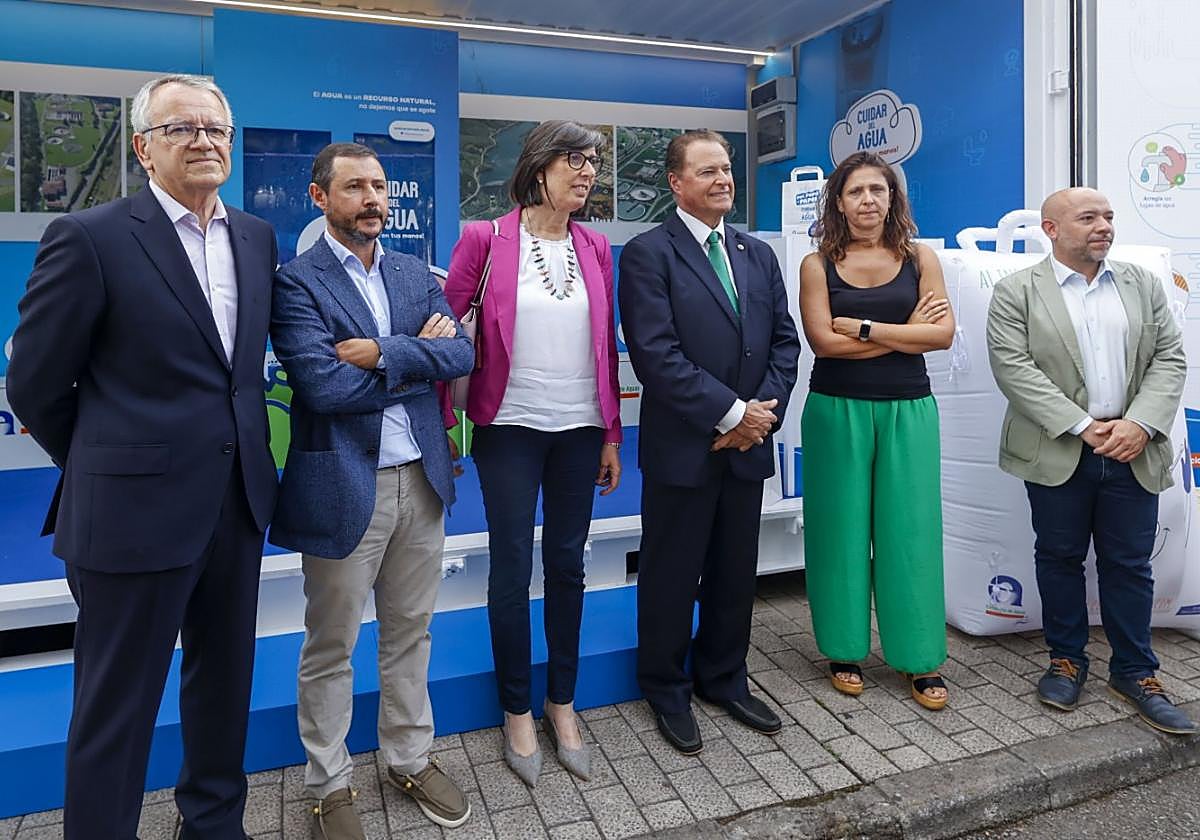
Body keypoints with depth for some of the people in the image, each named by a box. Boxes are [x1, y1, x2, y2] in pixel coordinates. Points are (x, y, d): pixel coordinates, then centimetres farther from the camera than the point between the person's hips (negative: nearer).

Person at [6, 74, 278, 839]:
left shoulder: (258, 237, 7)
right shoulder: (89, 237, -10)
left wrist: (241, 454, 11)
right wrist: (106, 467, 5)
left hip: (238, 503, 6)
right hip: (137, 511, -5)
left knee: (225, 680, 20)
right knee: (117, 704, 9)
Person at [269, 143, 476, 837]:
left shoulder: (416, 273, 10)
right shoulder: (297, 282, -6)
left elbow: (464, 353, -3)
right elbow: (323, 385, -19)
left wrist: (382, 354, -16)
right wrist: (421, 360, -11)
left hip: (421, 480, 5)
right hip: (343, 486, -4)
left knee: (411, 634, 18)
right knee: (331, 648, 11)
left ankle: (411, 760, 37)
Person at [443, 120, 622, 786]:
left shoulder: (595, 249, 7)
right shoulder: (485, 239, -4)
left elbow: (607, 345, 9)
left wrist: (611, 435, 8)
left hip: (579, 429, 4)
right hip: (510, 428, -3)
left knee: (567, 566, 11)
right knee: (511, 569, 5)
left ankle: (561, 704, 28)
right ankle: (518, 712, 23)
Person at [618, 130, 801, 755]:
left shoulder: (758, 255, 13)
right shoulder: (648, 253, -7)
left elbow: (784, 340, 9)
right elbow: (656, 353, -17)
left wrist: (764, 411, -6)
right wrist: (730, 413, -16)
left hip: (748, 444, 6)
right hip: (682, 449, -5)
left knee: (736, 574, 16)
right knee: (672, 577, 8)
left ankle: (724, 680, 35)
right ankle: (666, 691, 28)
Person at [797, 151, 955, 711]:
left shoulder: (920, 258, 6)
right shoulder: (817, 265, 1)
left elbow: (942, 333, -5)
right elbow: (823, 340, -11)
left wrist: (865, 328, -11)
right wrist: (906, 331, -7)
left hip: (907, 411, 1)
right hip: (837, 411, -1)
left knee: (909, 529, 4)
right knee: (842, 529, 6)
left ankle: (921, 659, 18)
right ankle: (845, 650, 22)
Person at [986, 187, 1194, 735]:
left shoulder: (1143, 284, 11)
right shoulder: (1017, 292, -1)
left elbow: (1169, 357, 6)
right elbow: (1013, 367, -10)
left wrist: (1140, 424, -10)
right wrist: (1082, 427, -15)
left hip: (1133, 454, 3)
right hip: (1058, 454, -3)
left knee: (1129, 565, 10)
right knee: (1060, 559, 9)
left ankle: (1134, 671, 24)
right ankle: (1066, 660, 26)